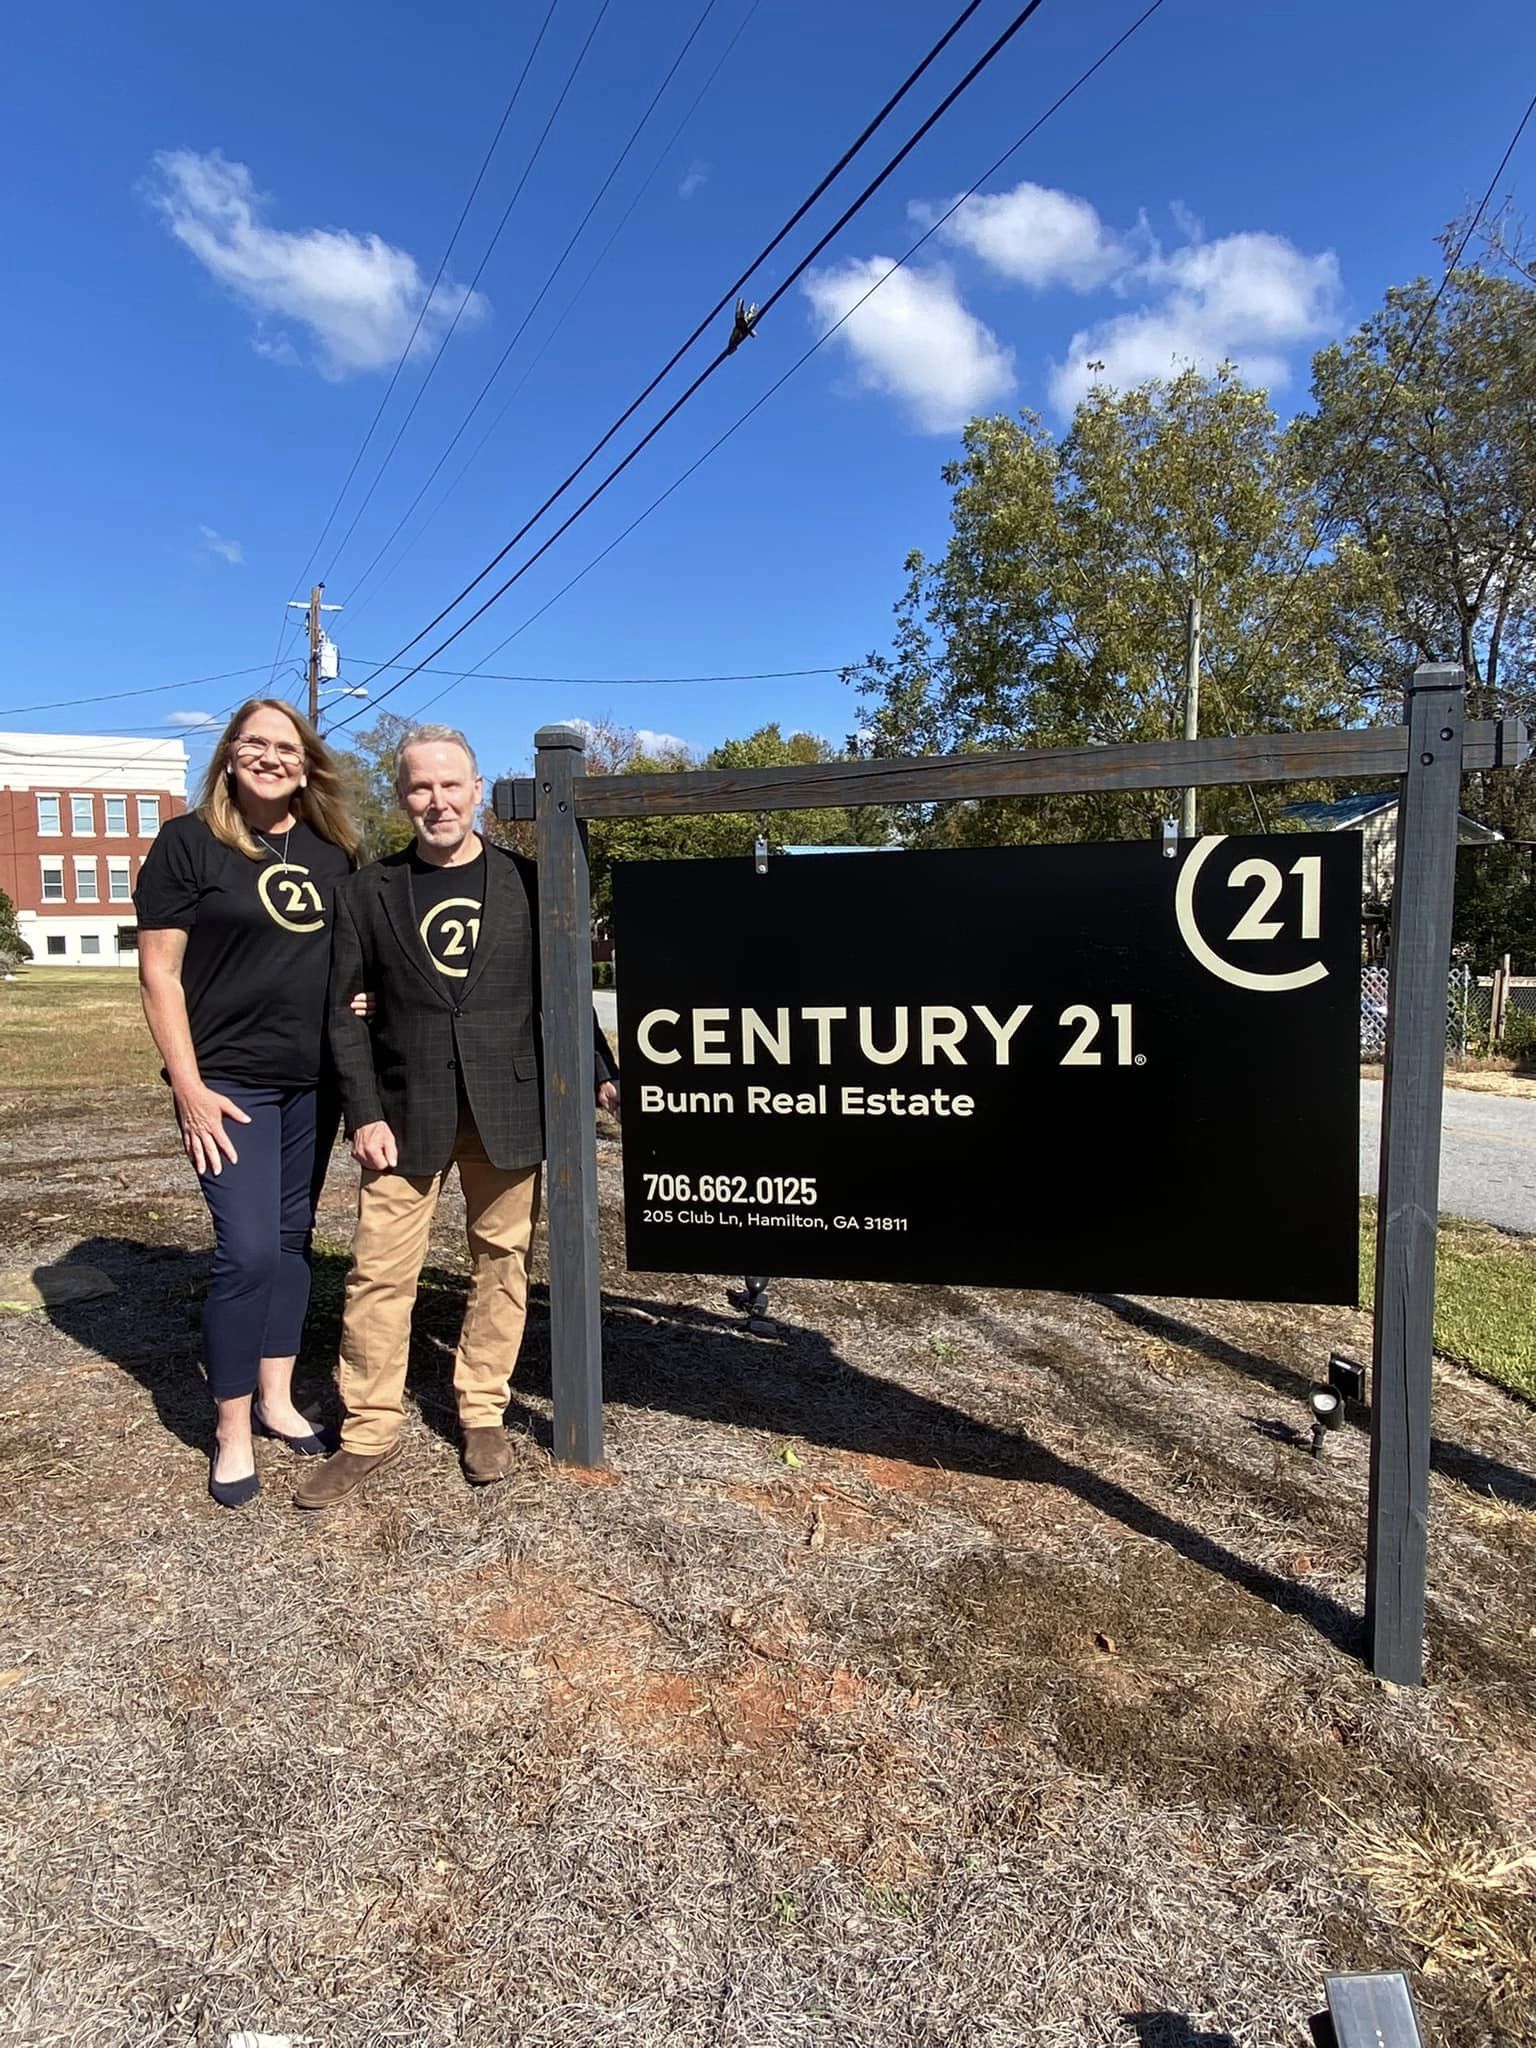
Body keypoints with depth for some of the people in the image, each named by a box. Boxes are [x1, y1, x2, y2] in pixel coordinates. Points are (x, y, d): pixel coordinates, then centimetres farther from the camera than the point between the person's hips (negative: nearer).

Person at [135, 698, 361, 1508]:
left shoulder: (333, 851, 7)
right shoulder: (187, 842, -6)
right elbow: (158, 973, -8)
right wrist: (189, 1086, -13)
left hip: (314, 1080, 5)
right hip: (231, 1083, -5)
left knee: (293, 1239, 12)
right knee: (248, 1251, -8)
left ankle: (276, 1401, 27)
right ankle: (231, 1435, 10)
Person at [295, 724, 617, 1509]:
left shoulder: (526, 881, 4)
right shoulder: (367, 891, 3)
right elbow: (345, 1008, 2)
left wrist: (598, 1072, 0)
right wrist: (364, 1113, -6)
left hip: (508, 1105, 1)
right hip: (406, 1110, 0)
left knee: (501, 1263, 8)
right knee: (379, 1271, 1)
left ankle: (482, 1414, 25)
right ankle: (368, 1430, 18)